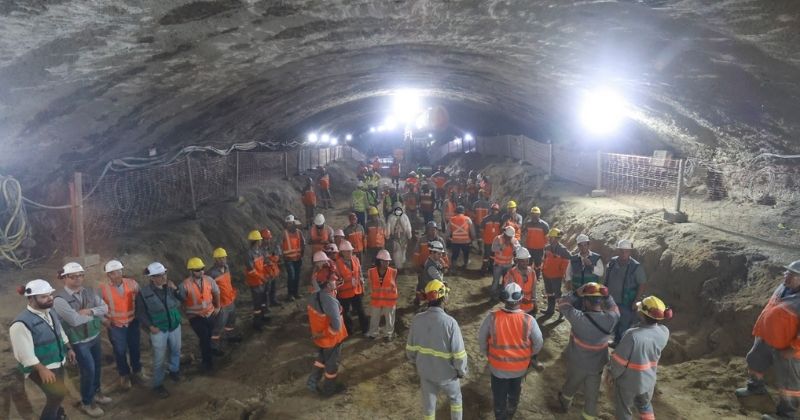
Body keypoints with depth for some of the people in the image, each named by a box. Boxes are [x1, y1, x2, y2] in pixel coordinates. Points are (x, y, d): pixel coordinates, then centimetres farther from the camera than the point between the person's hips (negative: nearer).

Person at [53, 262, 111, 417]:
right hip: (78, 341, -6)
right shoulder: (60, 299, -20)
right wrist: (95, 314, -13)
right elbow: (75, 319, -28)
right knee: (88, 370, 1)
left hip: (95, 336, 6)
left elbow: (105, 308, -4)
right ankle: (86, 403, 24)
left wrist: (89, 311, -22)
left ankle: (95, 393, 44)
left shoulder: (89, 291, 0)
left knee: (97, 365, 20)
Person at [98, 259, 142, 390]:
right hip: (115, 325, -2)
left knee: (135, 348, 17)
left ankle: (136, 371, 41)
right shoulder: (103, 288, -16)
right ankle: (124, 375, 35)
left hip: (133, 323, 2)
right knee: (120, 352, 13)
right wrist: (105, 318, -9)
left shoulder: (132, 283, -10)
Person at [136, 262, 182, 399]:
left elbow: (180, 303, -2)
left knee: (176, 351, 22)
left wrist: (175, 289, -15)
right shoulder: (144, 293, -15)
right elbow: (140, 313, -6)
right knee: (159, 359, 5)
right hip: (159, 330, -4)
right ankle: (158, 385, 22)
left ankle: (174, 371, 48)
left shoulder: (170, 287, -6)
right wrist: (150, 326, -16)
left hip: (175, 326, 4)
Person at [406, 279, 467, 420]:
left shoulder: (417, 319, -16)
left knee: (428, 404, 22)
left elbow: (410, 348, -4)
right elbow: (459, 354, -21)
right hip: (447, 373, -3)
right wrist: (462, 371, -2)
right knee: (455, 398, 27)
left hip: (425, 371, 3)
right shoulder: (450, 322, -28)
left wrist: (415, 363, 15)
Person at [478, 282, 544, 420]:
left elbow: (481, 338, -10)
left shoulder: (492, 317, -26)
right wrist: (529, 355, 10)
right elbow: (538, 343, -10)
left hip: (498, 366, -1)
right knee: (515, 392, 31)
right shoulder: (528, 320, -25)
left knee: (499, 396, 25)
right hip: (520, 367, 1)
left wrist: (487, 354, 9)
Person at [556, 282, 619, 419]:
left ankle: (565, 402, 57)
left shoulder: (579, 318, -33)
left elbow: (562, 304, -16)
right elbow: (614, 308, 1)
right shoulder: (611, 319, -24)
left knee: (572, 384, 28)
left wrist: (577, 293, -22)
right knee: (592, 394, 20)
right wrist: (606, 295, -10)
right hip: (597, 365, 1)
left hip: (577, 363, -1)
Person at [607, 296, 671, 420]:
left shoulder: (632, 335, -36)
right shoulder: (664, 332, -18)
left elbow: (619, 361, -24)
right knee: (644, 405, 34)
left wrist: (612, 373, -4)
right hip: (648, 381, 5)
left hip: (628, 383, -5)